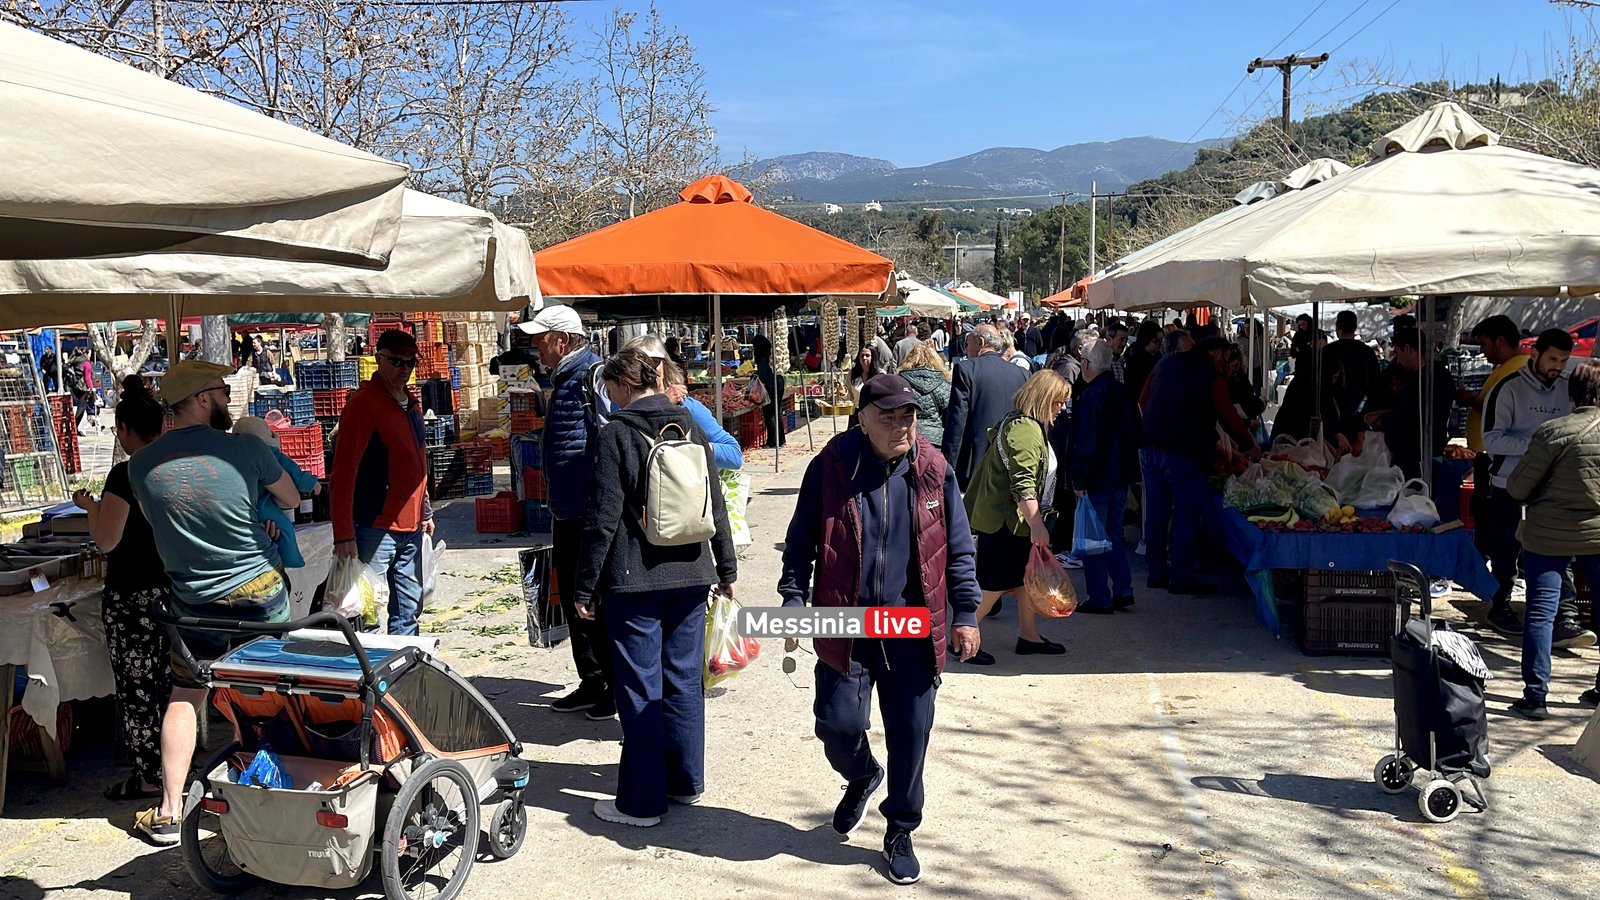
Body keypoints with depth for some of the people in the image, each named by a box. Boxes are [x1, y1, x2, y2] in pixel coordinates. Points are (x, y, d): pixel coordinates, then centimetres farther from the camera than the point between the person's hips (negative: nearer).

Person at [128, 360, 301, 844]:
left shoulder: (141, 465, -7)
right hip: (261, 592, -2)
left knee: (184, 698, 14)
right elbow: (291, 499, 1)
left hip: (194, 601, 2)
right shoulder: (245, 448, -15)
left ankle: (169, 812, 15)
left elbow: (153, 520, 11)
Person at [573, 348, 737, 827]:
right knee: (684, 681, 15)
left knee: (639, 689, 2)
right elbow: (716, 505, 10)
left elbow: (603, 519, -12)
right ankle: (686, 781, 26)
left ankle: (641, 801, 9)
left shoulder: (616, 434, -10)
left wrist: (585, 587, -5)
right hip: (691, 575, 5)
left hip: (634, 582, -5)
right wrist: (726, 567, 19)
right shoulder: (690, 428, 6)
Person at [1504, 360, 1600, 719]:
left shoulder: (1555, 432, -15)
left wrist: (1538, 498, 10)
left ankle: (1535, 695, 1)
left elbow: (1517, 487, -11)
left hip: (1550, 535, -4)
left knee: (1540, 613, 1)